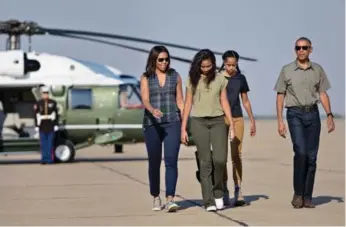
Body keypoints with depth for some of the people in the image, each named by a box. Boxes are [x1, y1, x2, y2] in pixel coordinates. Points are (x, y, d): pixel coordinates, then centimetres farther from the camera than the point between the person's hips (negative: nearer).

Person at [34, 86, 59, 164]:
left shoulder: (53, 103, 4)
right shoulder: (38, 103, 5)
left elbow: (56, 114, 4)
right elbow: (36, 115, 4)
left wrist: (56, 125, -2)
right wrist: (36, 126, -1)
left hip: (51, 127, 0)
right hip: (42, 127, 0)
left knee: (50, 143, 0)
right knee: (43, 144, 2)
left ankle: (50, 159, 3)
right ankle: (44, 159, 5)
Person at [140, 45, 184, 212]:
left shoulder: (175, 76, 9)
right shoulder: (146, 78, 4)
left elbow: (180, 101, 10)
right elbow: (145, 100, -9)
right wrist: (152, 110, -31)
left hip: (172, 123, 0)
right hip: (152, 124, 0)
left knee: (171, 161, -13)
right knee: (154, 162, 6)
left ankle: (170, 200, -19)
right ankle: (156, 198, 21)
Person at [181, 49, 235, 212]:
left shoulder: (220, 79, 8)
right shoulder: (193, 80, 5)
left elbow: (224, 103, 9)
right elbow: (188, 104, 6)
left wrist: (231, 125, 3)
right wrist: (183, 128, 2)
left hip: (218, 121, 1)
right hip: (199, 122, -1)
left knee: (220, 159, -11)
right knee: (205, 162, -4)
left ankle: (218, 193, 13)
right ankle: (209, 201, -4)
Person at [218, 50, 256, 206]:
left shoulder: (240, 78, 8)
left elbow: (245, 101, 15)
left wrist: (252, 121, 14)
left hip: (237, 119, 2)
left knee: (236, 155, -1)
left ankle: (238, 191, 0)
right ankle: (224, 191, 4)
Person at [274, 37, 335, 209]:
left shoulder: (318, 70, 9)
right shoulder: (287, 70, 3)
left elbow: (323, 94, 10)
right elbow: (280, 96, 4)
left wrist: (329, 115, 0)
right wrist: (280, 121, -2)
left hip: (313, 114, 3)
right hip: (295, 114, -3)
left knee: (312, 156, 1)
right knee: (301, 151, -19)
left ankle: (307, 197, 7)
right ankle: (298, 194, -8)